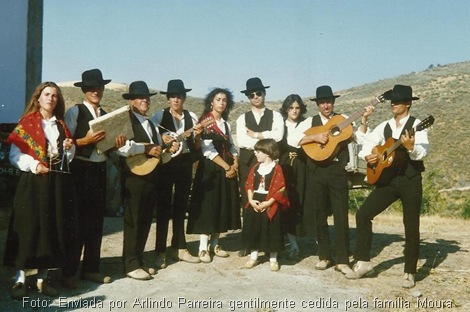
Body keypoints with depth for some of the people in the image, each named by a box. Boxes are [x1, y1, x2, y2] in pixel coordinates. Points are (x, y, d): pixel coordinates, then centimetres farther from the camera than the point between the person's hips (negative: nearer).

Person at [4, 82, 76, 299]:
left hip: (58, 182, 5)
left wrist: (69, 148, -2)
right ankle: (20, 280, 5)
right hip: (33, 182, -4)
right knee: (28, 228, -4)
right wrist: (33, 164, -21)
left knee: (53, 229, 6)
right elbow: (15, 154, -6)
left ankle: (42, 279, 17)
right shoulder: (27, 123, 0)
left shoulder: (61, 125, 15)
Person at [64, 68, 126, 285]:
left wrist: (117, 144, -6)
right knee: (78, 219, -2)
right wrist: (86, 140, -23)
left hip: (100, 170, 7)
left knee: (96, 220, 11)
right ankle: (69, 270, 12)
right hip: (80, 170, -6)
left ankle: (91, 268, 22)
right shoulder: (75, 111, -5)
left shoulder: (106, 115, 15)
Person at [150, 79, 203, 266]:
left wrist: (197, 136, -12)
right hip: (166, 164, -3)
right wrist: (161, 140, -20)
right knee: (164, 207, -1)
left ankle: (179, 248, 22)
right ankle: (161, 252, 5)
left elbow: (196, 147, 8)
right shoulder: (159, 116, -2)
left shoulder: (192, 117, 6)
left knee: (181, 207, 12)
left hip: (185, 164, 4)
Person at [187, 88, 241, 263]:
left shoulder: (226, 124, 15)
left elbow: (231, 147, 13)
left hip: (228, 169, 7)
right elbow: (208, 150, -15)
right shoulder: (205, 122, -7)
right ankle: (203, 248, -1)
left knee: (223, 206, 8)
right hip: (210, 169, -7)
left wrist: (235, 165, -5)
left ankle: (215, 244, 17)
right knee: (208, 205, -6)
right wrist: (226, 166, -14)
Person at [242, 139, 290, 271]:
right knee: (253, 230, 10)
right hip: (254, 204, 5)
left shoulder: (276, 168, -10)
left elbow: (280, 189, -13)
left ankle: (273, 259, 15)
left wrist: (268, 203, -18)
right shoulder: (255, 167, 8)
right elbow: (249, 185, 8)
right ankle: (253, 256, 24)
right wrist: (251, 200, -6)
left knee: (271, 232, 2)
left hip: (270, 205, -5)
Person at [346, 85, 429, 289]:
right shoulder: (384, 126, 10)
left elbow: (422, 153, -19)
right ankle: (364, 262, 7)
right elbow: (368, 143, 14)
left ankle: (410, 272, 17)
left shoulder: (416, 125, -6)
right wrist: (367, 155, -7)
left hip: (410, 180, -5)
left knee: (411, 226, 2)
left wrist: (410, 147, -39)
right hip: (388, 179, 5)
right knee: (363, 214, -3)